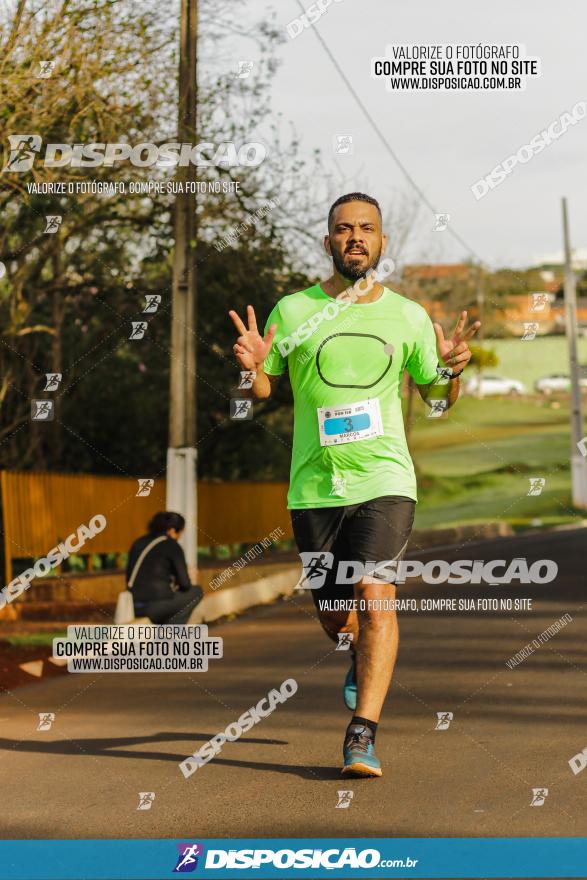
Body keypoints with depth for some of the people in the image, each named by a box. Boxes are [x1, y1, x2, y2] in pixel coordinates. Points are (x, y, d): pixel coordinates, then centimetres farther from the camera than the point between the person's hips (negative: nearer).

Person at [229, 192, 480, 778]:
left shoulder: (408, 317, 5)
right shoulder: (293, 311, 3)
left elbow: (436, 400, 16)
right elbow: (262, 391, 12)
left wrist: (450, 370, -7)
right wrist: (252, 366, -11)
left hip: (385, 481, -1)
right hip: (314, 487, 1)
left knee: (374, 595, -20)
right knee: (334, 618, 9)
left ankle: (362, 735, -18)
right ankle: (365, 655, 46)